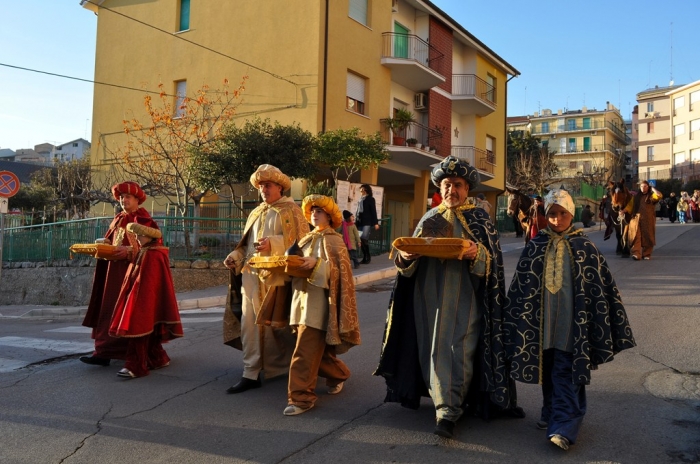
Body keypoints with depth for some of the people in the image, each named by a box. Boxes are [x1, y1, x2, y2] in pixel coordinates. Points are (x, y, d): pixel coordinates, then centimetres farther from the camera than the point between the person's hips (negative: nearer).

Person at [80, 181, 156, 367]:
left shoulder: (144, 221, -6)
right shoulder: (118, 219, 17)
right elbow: (109, 241, 19)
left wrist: (129, 250, -22)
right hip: (115, 270, 8)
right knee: (110, 309, 5)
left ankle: (105, 353, -5)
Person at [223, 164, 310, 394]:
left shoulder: (291, 211, -2)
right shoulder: (256, 213, 19)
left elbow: (301, 241, -12)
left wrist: (272, 244, -22)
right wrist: (235, 256, 4)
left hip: (276, 277, -6)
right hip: (251, 275, 6)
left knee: (275, 324, 4)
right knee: (249, 325, 3)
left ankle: (285, 366, 24)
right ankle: (250, 373, 10)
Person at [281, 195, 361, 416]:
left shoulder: (334, 241, -4)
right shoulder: (307, 239, 18)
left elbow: (338, 270, -14)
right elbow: (297, 265, 18)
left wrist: (316, 263, -28)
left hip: (319, 302, -7)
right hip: (302, 298, 7)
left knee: (305, 352, -10)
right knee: (315, 348, 14)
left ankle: (301, 397, -3)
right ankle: (338, 374, 37)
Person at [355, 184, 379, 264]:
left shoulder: (370, 199, 0)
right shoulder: (360, 199, 18)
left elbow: (373, 211, -5)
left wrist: (375, 223, -10)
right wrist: (356, 221, 18)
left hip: (367, 222, -6)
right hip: (360, 222, 6)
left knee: (364, 239, -16)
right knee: (361, 240, 3)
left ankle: (368, 256, -2)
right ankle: (364, 257, 10)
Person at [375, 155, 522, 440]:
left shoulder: (479, 219, 7)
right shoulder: (429, 219, 13)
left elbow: (493, 259, -2)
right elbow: (408, 265, 13)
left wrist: (478, 254, -23)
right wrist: (406, 256, -10)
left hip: (465, 297, -2)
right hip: (430, 296, 3)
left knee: (460, 352, -7)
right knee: (434, 350, 0)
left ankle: (448, 412, -2)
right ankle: (445, 404, 14)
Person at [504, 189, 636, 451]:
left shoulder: (584, 247, -2)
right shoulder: (535, 247, 2)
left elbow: (601, 285, 1)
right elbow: (520, 285, 6)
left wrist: (604, 326, -2)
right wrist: (516, 320, 6)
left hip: (570, 321, -2)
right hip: (542, 320, 3)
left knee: (566, 373, -4)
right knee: (548, 370, 14)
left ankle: (563, 427, -3)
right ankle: (551, 413, 30)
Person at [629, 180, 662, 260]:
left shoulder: (651, 196, 6)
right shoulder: (636, 196, 16)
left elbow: (659, 195, -15)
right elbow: (631, 206, 13)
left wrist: (652, 188, -2)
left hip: (648, 219, -2)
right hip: (637, 218, 2)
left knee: (647, 237, 4)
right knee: (636, 236, -10)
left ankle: (646, 254, 16)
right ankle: (636, 254, -18)